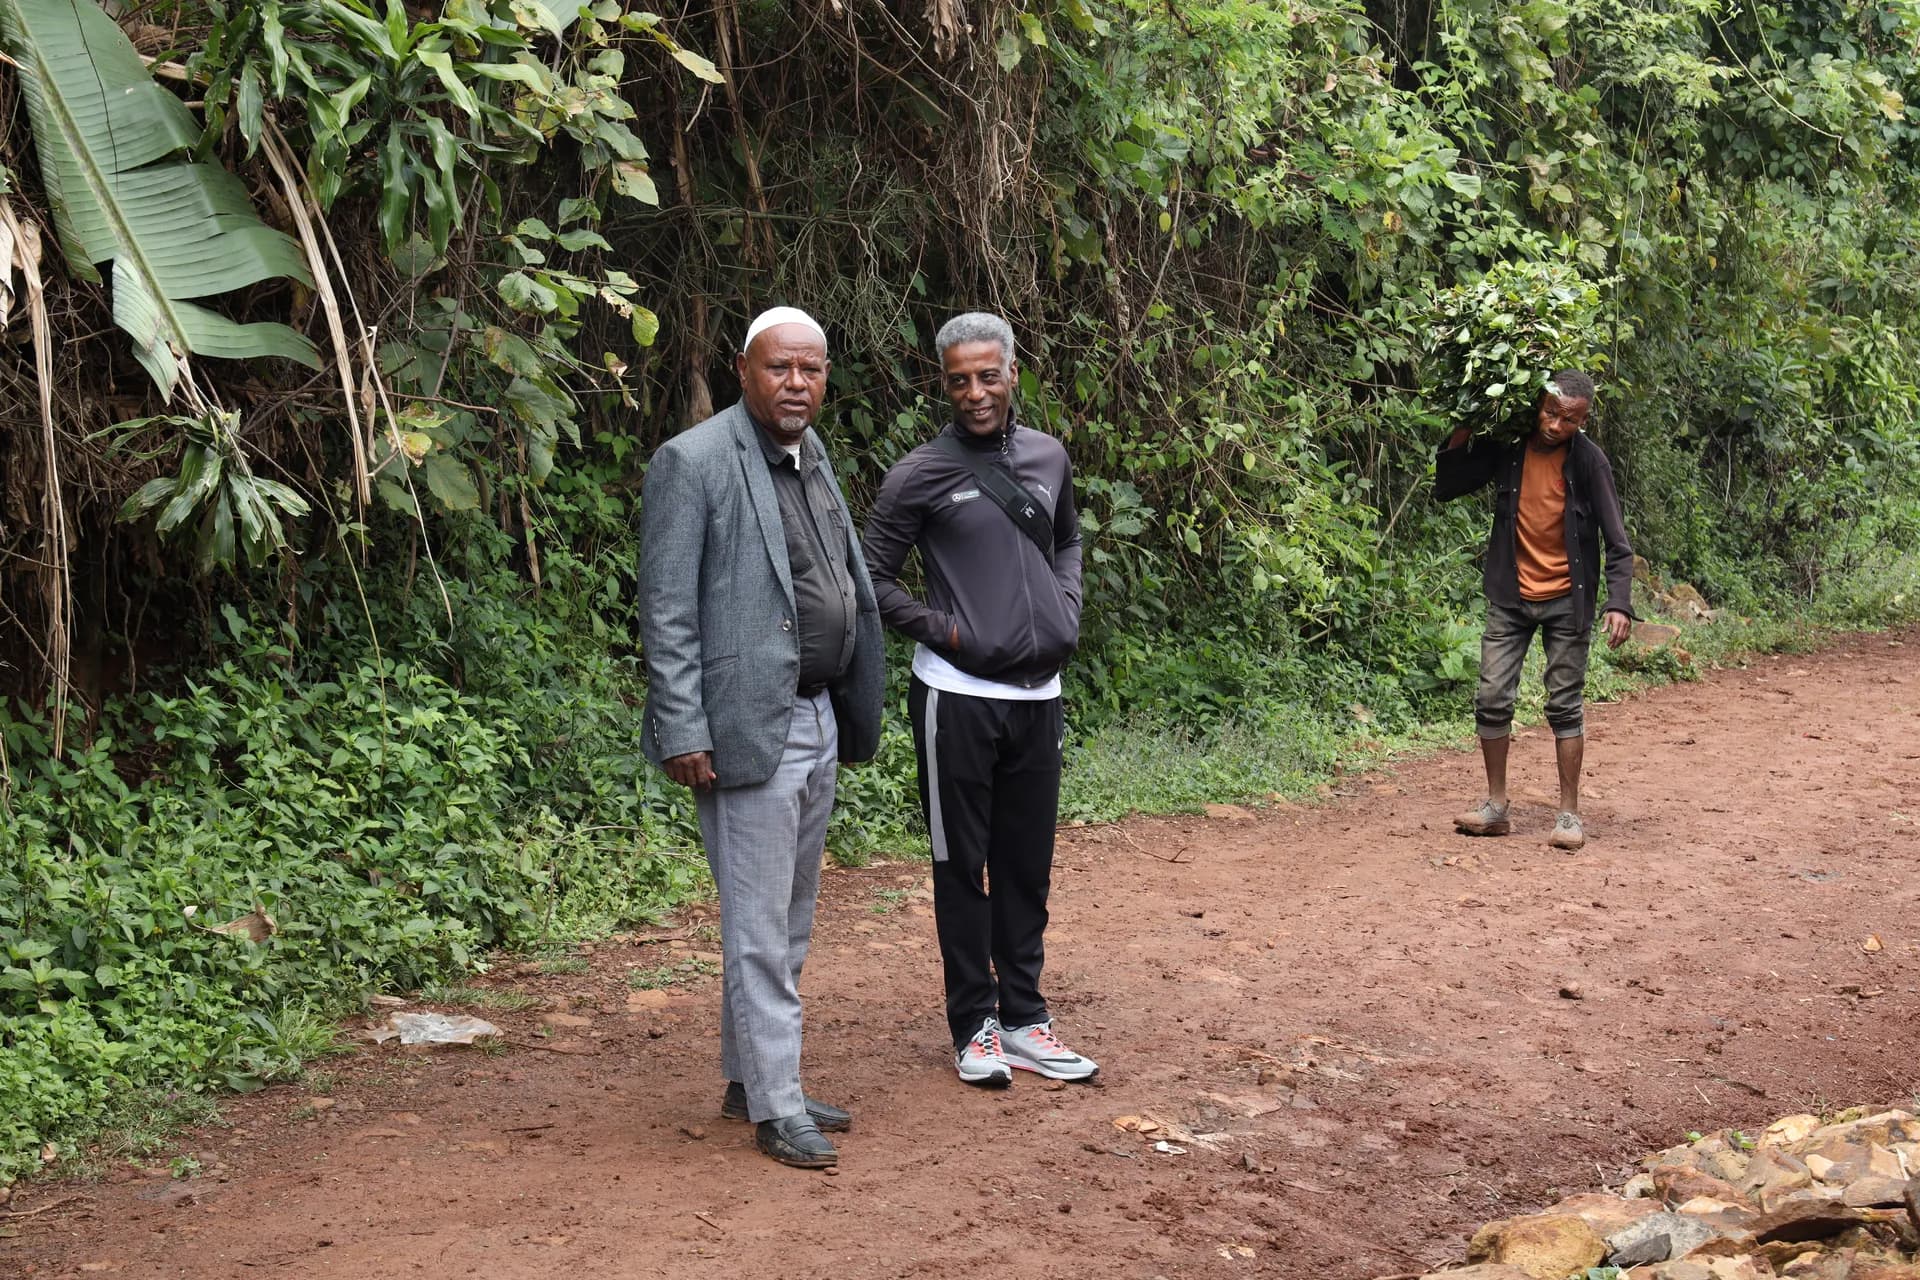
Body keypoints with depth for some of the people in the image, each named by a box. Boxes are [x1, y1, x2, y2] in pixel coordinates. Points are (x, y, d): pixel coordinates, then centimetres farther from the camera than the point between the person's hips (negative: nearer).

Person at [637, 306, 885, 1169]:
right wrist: (683, 734, -18)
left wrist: (853, 712, 12)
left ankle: (748, 1077, 30)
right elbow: (666, 612, -14)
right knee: (759, 928, -1)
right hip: (749, 730, -9)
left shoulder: (813, 457, 13)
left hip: (817, 721, 9)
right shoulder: (694, 463, -12)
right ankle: (776, 1106, 8)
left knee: (788, 924, 17)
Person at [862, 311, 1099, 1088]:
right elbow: (873, 577, -3)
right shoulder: (920, 476, -7)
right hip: (959, 697, -5)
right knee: (964, 867, 4)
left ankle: (1024, 1020, 22)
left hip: (1038, 694, 5)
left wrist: (1068, 614, 9)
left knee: (1028, 866, 12)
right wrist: (941, 630, -10)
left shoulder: (1048, 458, 8)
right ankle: (975, 1026, 13)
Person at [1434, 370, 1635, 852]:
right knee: (1492, 698, 1)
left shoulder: (1588, 461, -11)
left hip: (1566, 600, -3)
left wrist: (1619, 603, -21)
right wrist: (1460, 435, -10)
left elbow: (1616, 541, -10)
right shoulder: (1506, 447, -4)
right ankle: (1496, 806, 13)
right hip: (1511, 596, 3)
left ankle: (1569, 813, 9)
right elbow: (1446, 488, 5)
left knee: (1565, 704, 1)